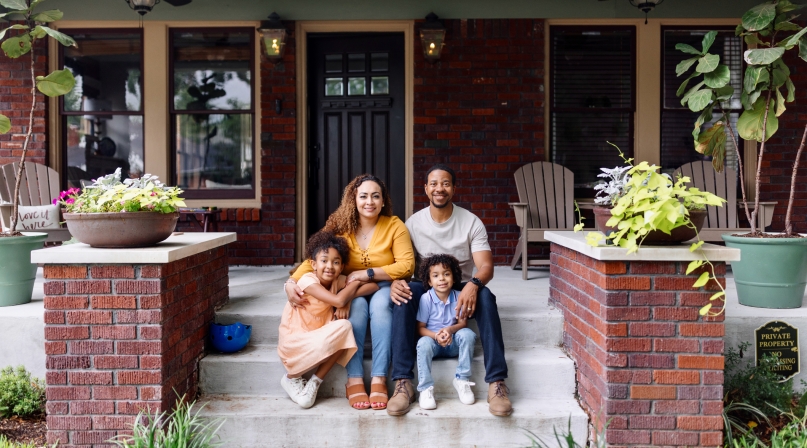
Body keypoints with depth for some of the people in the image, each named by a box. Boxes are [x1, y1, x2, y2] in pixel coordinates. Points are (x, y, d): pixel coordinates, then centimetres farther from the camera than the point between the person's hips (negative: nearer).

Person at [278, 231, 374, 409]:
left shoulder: (337, 281, -1)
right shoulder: (308, 281, -19)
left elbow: (374, 285, -7)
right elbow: (338, 300, -31)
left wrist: (348, 297, -22)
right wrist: (355, 281, -14)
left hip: (318, 337, 6)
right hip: (294, 341, -6)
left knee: (345, 326, -20)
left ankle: (315, 382, -9)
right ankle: (292, 377, -4)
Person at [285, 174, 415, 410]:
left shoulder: (394, 226, -6)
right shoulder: (341, 227, -2)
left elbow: (406, 265, -14)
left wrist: (366, 274, -20)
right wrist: (291, 282, -26)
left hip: (384, 288, -1)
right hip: (351, 293, 1)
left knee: (380, 303, -34)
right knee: (357, 305, -32)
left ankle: (379, 380, -35)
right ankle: (354, 380, -32)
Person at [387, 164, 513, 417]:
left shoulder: (471, 222, -4)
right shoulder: (413, 223, 0)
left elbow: (486, 266, -13)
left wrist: (473, 284, -38)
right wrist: (395, 282, -29)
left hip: (462, 291, 0)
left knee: (485, 296, -34)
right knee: (404, 293, -33)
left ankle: (497, 382, -35)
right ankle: (403, 382, -36)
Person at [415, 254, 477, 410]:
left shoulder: (458, 297, -5)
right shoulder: (426, 299, -10)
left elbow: (463, 323, -5)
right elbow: (420, 328, -8)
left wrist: (450, 330, -27)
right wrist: (436, 336, -27)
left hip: (453, 343, 2)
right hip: (433, 340, -2)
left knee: (467, 334, -28)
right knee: (423, 343, -35)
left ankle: (462, 380, -19)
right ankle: (425, 388, -29)